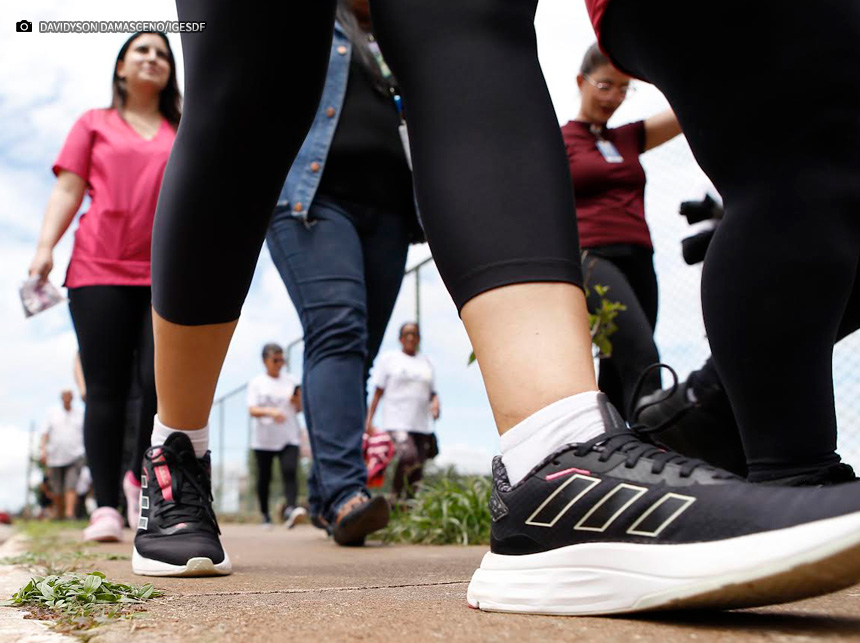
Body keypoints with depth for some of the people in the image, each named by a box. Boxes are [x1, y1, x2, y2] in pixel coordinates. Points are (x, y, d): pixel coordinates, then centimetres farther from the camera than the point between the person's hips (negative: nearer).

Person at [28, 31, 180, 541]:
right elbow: (68, 191, 10)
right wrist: (46, 246, -5)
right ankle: (106, 508, -1)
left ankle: (142, 479, 11)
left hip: (168, 275, 1)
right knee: (106, 390, -4)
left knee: (165, 382, -12)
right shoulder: (94, 124, 18)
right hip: (100, 271, 0)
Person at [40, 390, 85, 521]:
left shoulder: (80, 413, 9)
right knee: (56, 491, 4)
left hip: (75, 457, -1)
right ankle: (59, 514, 24)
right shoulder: (52, 412, 10)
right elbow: (45, 433, 6)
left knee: (71, 486, -17)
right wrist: (44, 450, -7)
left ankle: (69, 513, -24)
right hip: (55, 458, 1)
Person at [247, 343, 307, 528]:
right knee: (264, 477, 6)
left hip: (289, 437, 1)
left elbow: (299, 409, 15)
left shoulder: (290, 380, 11)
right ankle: (265, 514, 20)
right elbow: (252, 410, -6)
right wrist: (270, 411, -25)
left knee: (290, 472, -18)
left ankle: (291, 509, -31)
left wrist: (297, 400, -7)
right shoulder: (256, 383, 4)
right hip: (263, 438, -1)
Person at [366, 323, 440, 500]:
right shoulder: (388, 358, 8)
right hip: (397, 422, -5)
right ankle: (395, 496, -12)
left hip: (422, 425, 5)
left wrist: (435, 402, 1)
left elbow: (432, 392, 24)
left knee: (418, 472, -2)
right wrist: (369, 421, -4)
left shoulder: (426, 363, 19)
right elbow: (378, 392, 4)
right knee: (408, 456, -27)